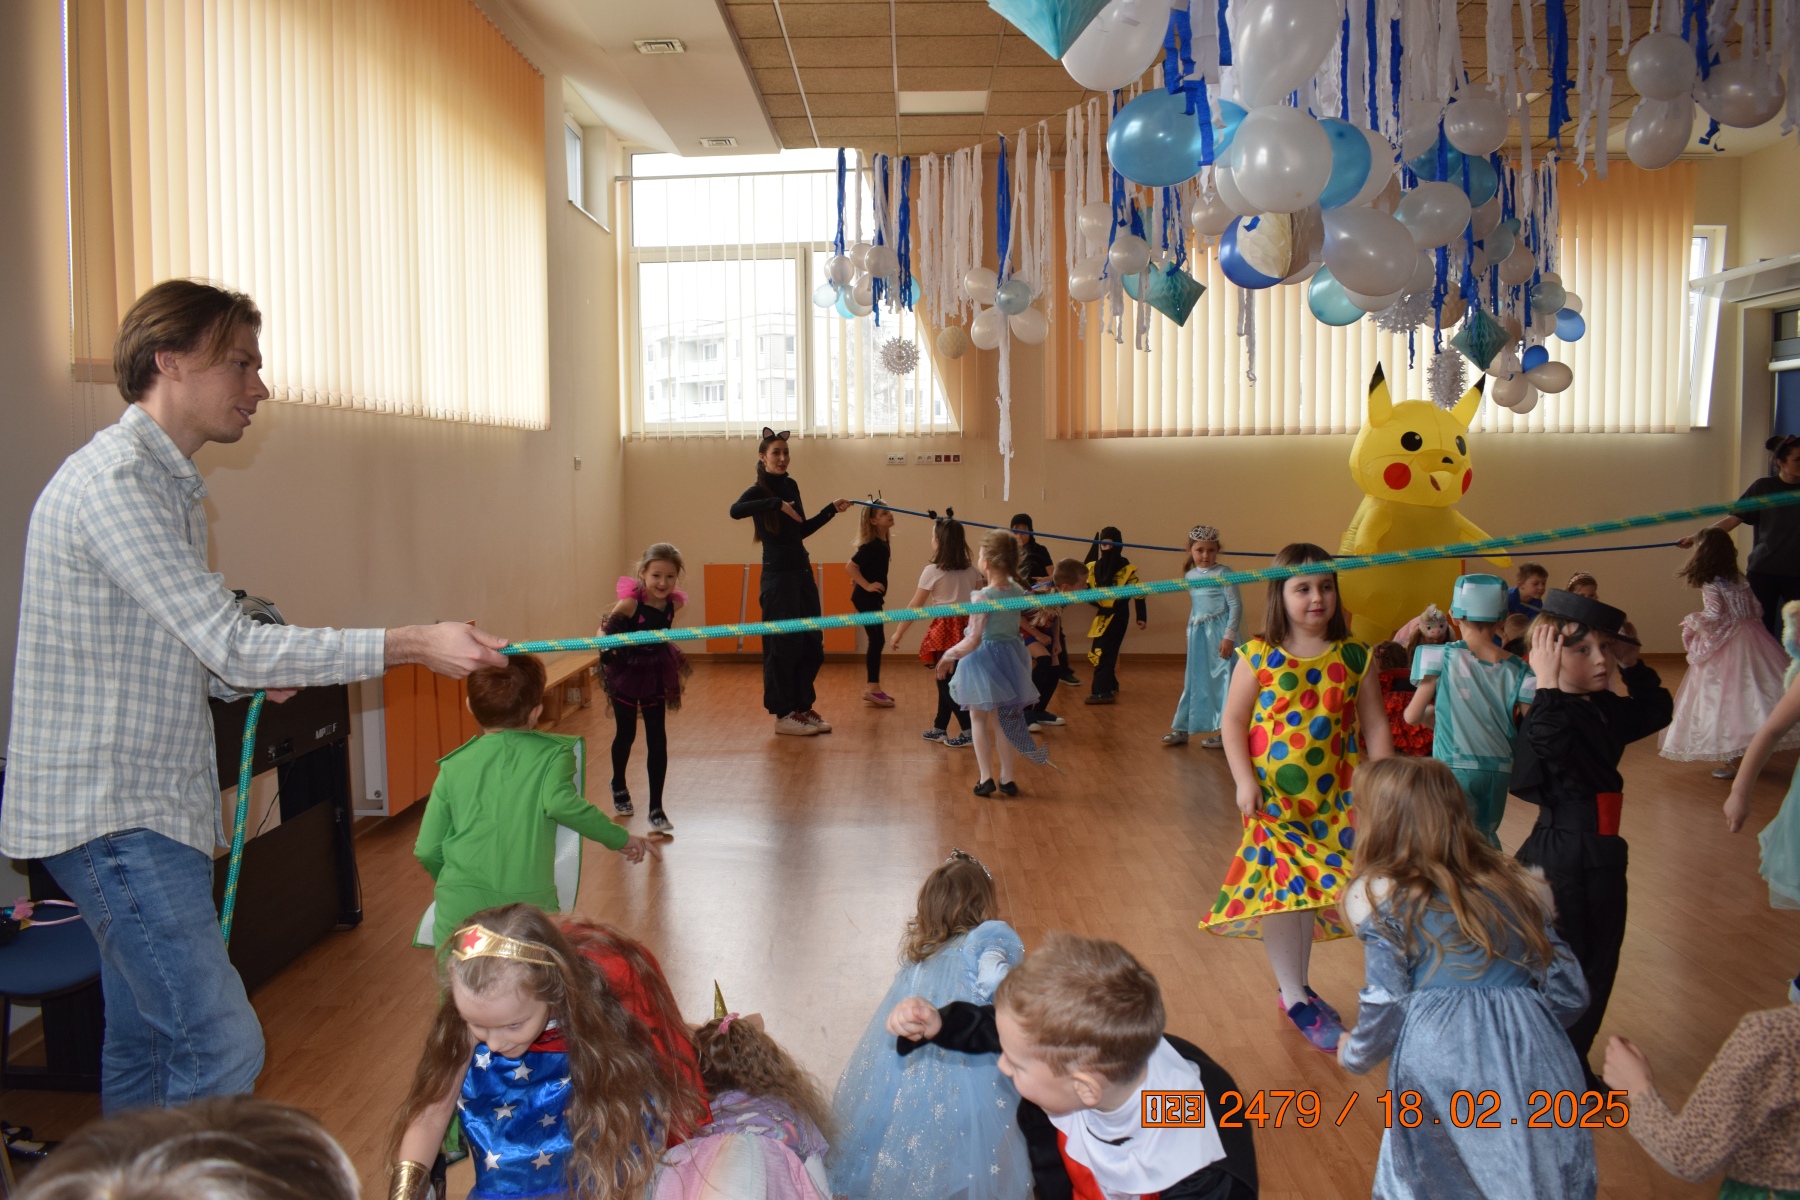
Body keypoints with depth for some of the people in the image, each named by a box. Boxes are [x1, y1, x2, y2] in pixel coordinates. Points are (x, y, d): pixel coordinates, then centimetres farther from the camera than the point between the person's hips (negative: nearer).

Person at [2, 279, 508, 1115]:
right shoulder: (112, 482, -17)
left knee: (146, 1039, 16)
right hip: (110, 811, -10)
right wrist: (412, 645, -24)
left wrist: (249, 674, 3)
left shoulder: (170, 483, 16)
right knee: (222, 1045, -12)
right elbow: (233, 647, -24)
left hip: (150, 804, 10)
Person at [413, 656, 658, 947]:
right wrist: (620, 838, -8)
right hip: (529, 904, -2)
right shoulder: (552, 754, 2)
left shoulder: (454, 765, 9)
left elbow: (427, 850, 8)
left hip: (459, 906, 2)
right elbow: (559, 802, -18)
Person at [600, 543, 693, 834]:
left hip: (656, 673, 3)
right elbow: (606, 628, -30)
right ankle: (619, 788, 43)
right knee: (626, 733, 13)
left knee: (657, 738, 0)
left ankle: (656, 809, 6)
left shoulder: (673, 603, -11)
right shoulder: (631, 601, -25)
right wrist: (606, 644, -49)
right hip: (626, 671, -3)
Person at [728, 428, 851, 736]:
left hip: (802, 572, 7)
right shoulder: (758, 491, -9)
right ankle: (784, 715, 5)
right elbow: (735, 511, -32)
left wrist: (831, 509, 18)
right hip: (778, 576, -7)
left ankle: (803, 707, 20)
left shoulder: (791, 485, 12)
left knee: (812, 644, 9)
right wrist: (776, 503, -35)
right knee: (783, 646, -3)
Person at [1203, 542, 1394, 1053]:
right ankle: (1296, 998, 12)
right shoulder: (1260, 656, -6)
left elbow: (1374, 724, 2)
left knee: (1316, 887, 8)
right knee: (1280, 887, -2)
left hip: (1334, 799, 2)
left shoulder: (1353, 656, -1)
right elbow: (1233, 719, -2)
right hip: (1274, 798, -2)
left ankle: (1296, 985, 27)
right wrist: (1244, 781, -10)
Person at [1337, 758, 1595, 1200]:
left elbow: (1386, 1011, -4)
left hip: (1444, 1072, -4)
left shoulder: (1385, 902, -2)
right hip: (1536, 1075, 5)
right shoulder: (1517, 887, 11)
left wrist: (1355, 1055, 17)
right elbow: (1569, 995, 12)